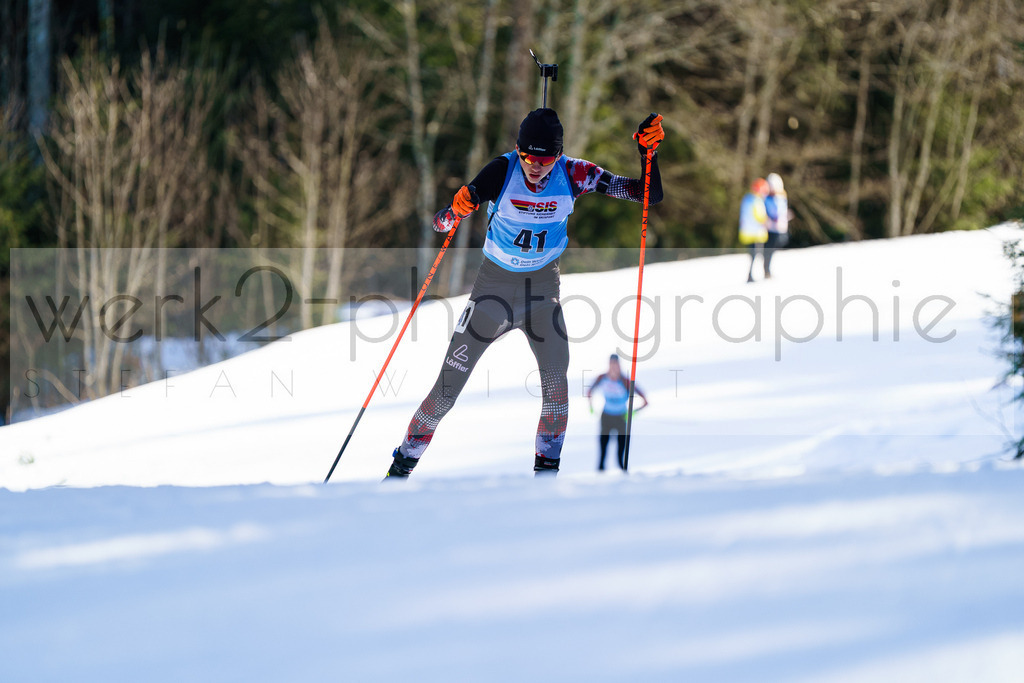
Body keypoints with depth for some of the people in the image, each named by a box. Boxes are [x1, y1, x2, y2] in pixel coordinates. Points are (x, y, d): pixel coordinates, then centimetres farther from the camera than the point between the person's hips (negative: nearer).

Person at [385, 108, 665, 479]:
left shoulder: (572, 175, -16)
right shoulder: (502, 171, -21)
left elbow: (650, 195, -14)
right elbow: (441, 223, -21)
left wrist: (648, 150, -30)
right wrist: (454, 211, -44)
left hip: (543, 286, 1)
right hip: (495, 282, -1)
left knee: (556, 380, -17)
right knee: (448, 386, -3)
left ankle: (547, 469, 0)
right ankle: (403, 463, 14)